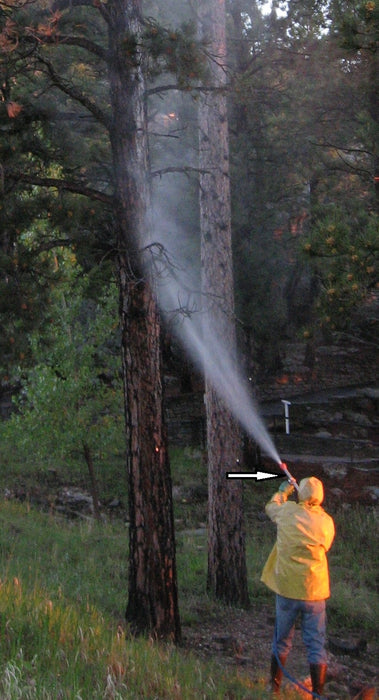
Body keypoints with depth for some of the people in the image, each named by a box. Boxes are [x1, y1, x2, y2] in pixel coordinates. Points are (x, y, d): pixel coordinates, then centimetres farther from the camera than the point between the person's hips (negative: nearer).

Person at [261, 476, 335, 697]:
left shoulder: (287, 512, -7)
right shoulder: (326, 522, -9)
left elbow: (271, 506, 17)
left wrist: (283, 491, 37)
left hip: (286, 589, 2)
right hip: (314, 591, -2)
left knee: (282, 641, 17)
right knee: (316, 646, 5)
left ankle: (275, 688, 26)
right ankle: (318, 694, 5)